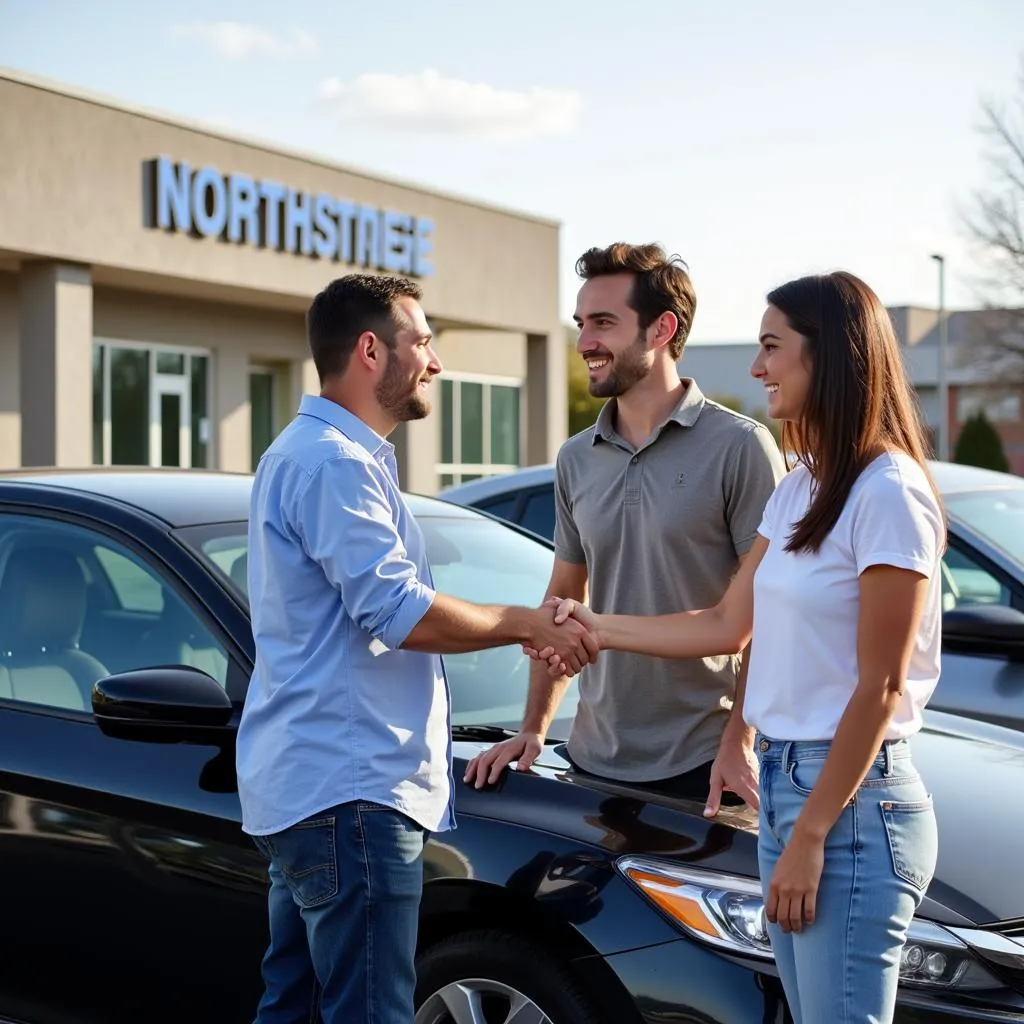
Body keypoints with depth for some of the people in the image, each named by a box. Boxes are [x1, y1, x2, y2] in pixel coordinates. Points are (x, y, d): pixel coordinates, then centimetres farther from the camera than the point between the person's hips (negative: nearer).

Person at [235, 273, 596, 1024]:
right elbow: (399, 612, -21)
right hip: (348, 789, -11)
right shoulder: (335, 462, -16)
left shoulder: (309, 453, 19)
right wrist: (530, 624, -8)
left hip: (303, 784, 11)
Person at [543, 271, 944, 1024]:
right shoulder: (799, 489, 12)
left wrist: (810, 835, -16)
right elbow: (728, 627, 15)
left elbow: (880, 688, -16)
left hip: (852, 800, -8)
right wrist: (599, 628, 15)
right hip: (783, 779, 8)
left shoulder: (888, 493, -15)